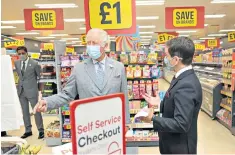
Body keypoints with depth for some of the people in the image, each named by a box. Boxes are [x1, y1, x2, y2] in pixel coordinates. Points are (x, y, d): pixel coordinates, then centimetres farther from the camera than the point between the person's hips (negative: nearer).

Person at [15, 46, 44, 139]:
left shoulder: (34, 63, -9)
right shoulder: (16, 63, 6)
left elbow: (40, 75, 2)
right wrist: (22, 82, 15)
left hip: (31, 90, -5)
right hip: (21, 90, 5)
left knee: (36, 111, 2)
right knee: (25, 112, 13)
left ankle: (41, 131, 13)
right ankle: (28, 130, 26)